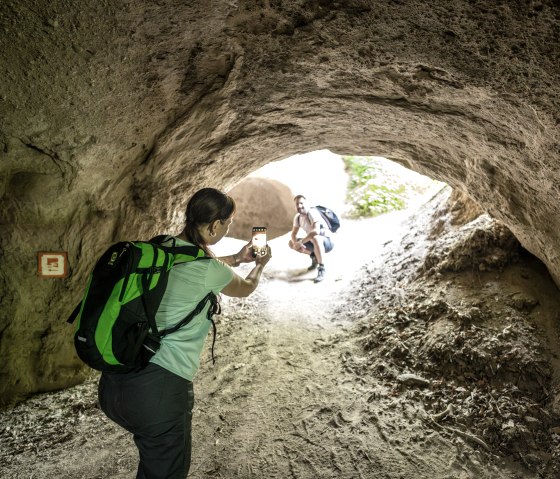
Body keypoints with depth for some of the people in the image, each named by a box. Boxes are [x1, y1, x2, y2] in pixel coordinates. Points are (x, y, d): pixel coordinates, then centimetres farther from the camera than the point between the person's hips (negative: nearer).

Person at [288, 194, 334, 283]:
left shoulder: (312, 213, -25)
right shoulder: (297, 217, 0)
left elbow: (316, 231, -41)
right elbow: (293, 234, 3)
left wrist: (300, 242, -34)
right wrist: (297, 243, -20)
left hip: (327, 242, -8)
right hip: (315, 243, 8)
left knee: (315, 238, -42)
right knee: (291, 243, 3)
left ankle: (321, 269, -28)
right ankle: (314, 257, 13)